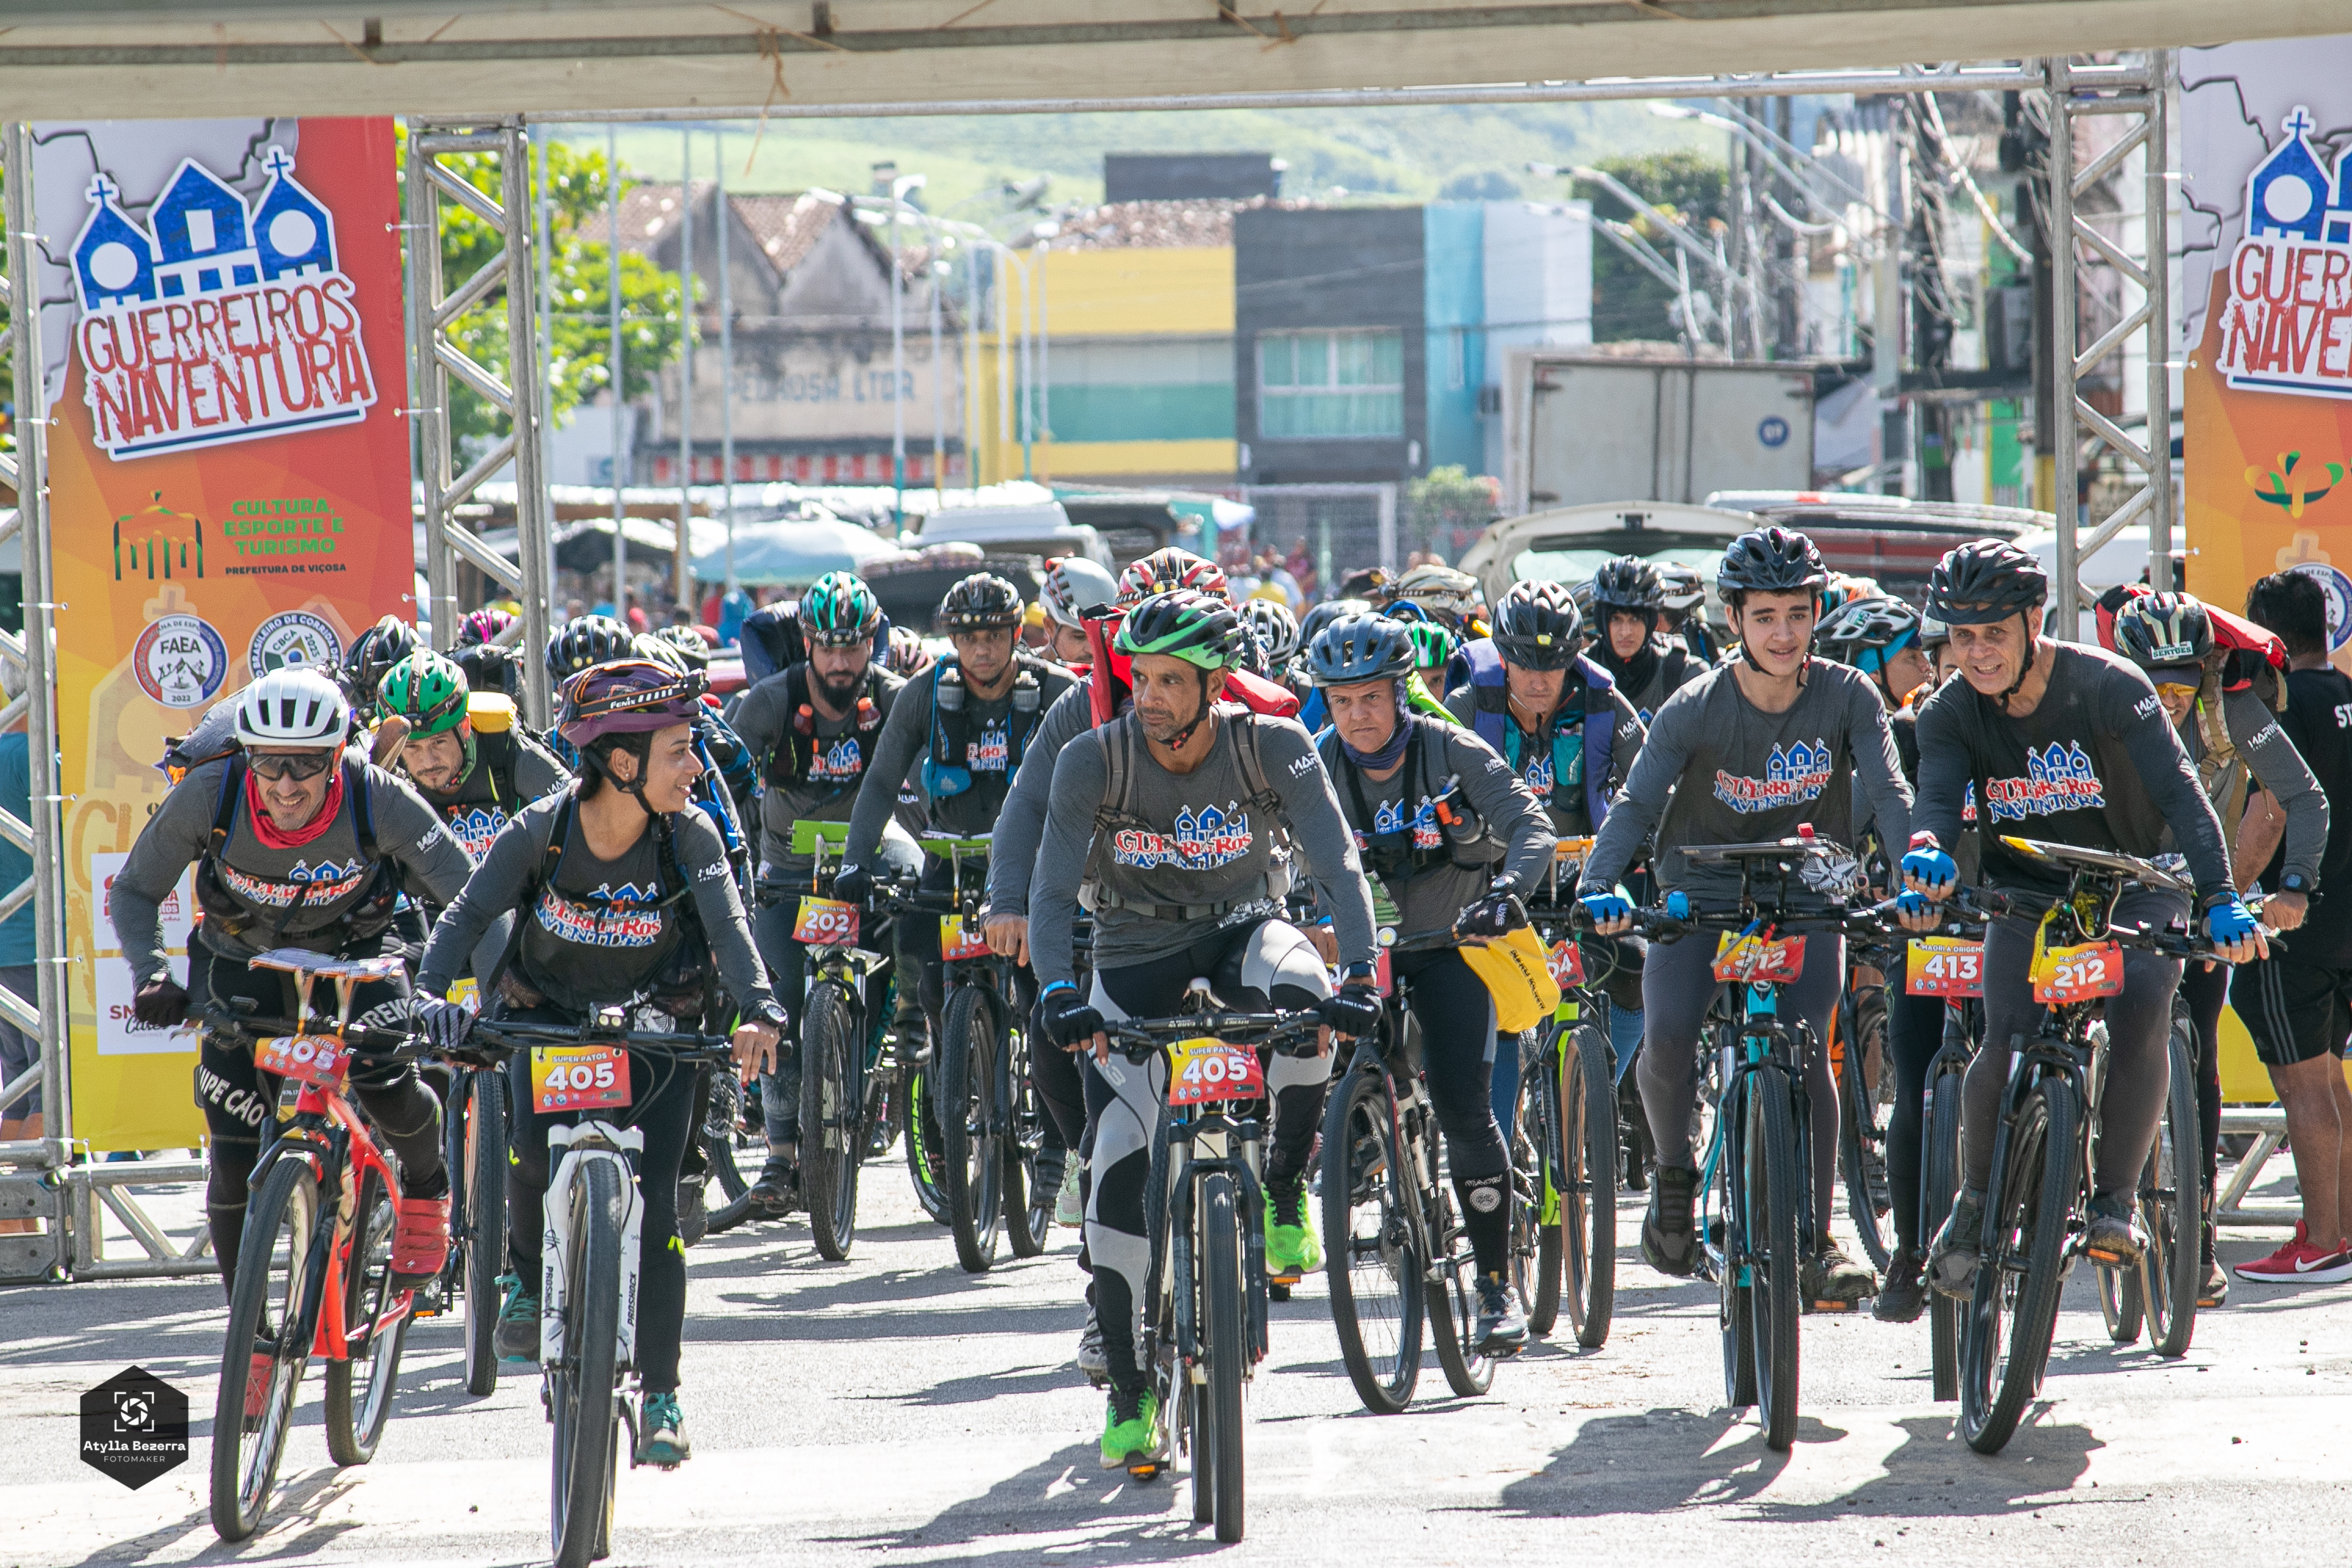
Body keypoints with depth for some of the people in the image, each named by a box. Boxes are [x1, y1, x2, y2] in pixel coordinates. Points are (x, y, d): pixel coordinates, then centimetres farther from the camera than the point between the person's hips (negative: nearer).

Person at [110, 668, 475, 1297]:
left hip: (352, 956, -1)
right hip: (243, 963, 1)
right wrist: (152, 975, -30)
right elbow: (135, 893, -13)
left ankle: (425, 1188, 7)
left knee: (385, 1084, -27)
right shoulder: (207, 796, -28)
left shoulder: (378, 801, -30)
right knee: (236, 1157, -7)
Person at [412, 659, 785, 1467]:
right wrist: (431, 991, -39)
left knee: (655, 1203, -9)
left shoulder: (691, 836, -18)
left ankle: (661, 1396, -1)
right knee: (533, 1143, -28)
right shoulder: (541, 830, -19)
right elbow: (469, 914, -20)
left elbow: (729, 929, -28)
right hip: (546, 1016, 0)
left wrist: (760, 1012, -46)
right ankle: (529, 1279, 3)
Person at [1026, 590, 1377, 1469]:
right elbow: (1052, 891, -23)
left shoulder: (1273, 749, -20)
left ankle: (1284, 1191, -12)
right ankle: (1129, 1392, -3)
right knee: (1123, 1158, -14)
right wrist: (1058, 992, -41)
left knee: (1300, 994, -37)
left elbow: (1339, 862, -26)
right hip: (1138, 951, 0)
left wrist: (1359, 975, -42)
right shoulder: (1094, 762, -20)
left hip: (1240, 928, 0)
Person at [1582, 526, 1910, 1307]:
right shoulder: (1697, 708, -13)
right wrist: (1600, 886, -38)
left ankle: (1816, 1242, -12)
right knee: (1669, 1038, -24)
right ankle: (1674, 1170, 6)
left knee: (1806, 1045, -21)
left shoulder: (1846, 697, -10)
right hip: (1699, 893, 0)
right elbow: (1637, 802, -20)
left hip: (1805, 900, 1)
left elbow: (1888, 791, -17)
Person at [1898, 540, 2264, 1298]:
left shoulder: (2107, 686, -19)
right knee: (2007, 1047, -23)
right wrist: (1932, 852, -50)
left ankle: (2117, 1199, -18)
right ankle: (1976, 1199, 2)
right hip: (2027, 900, 2)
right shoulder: (1950, 714, -9)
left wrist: (2220, 899, -41)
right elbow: (1939, 800, -25)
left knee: (2139, 1005, -32)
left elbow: (2178, 791, -28)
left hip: (2134, 889, -2)